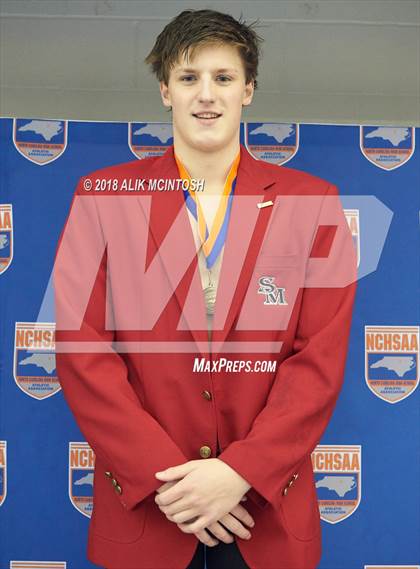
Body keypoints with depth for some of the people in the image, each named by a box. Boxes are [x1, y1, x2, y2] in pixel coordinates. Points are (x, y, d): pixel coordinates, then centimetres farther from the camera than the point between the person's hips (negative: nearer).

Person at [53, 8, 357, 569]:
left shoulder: (312, 202, -2)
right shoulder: (102, 196, -3)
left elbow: (322, 357, -6)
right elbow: (79, 349, -7)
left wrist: (241, 471, -14)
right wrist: (163, 477, -12)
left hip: (267, 506, 1)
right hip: (142, 503, 0)